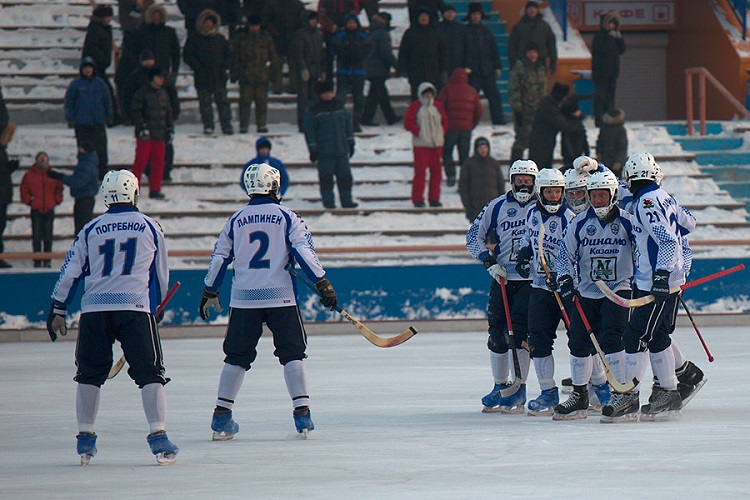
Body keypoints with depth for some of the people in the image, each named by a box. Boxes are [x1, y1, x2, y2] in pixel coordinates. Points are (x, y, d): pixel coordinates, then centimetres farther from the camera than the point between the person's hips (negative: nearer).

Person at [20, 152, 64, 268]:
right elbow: (24, 191, 6)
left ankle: (47, 261, 11)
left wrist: (57, 200, 1)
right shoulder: (29, 175, 1)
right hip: (36, 210, -1)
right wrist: (29, 200, -7)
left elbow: (59, 188, 14)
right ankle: (37, 261, 6)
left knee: (48, 235, 4)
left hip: (49, 210, 1)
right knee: (36, 236, -1)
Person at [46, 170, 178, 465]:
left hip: (94, 308, 2)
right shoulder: (150, 227, 9)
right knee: (149, 372, -1)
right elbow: (161, 275, 17)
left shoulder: (91, 230, 11)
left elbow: (70, 272, 9)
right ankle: (158, 436, -11)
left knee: (89, 374, 14)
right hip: (136, 307, -2)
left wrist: (58, 311, 15)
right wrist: (156, 305, 33)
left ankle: (85, 437, 14)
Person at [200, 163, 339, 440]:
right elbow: (304, 251, -9)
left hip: (244, 298, 2)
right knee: (293, 353, 4)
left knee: (237, 356, 9)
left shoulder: (236, 220, 8)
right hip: (280, 297, -2)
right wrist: (323, 284, -9)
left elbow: (219, 257, 11)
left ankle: (221, 416, 7)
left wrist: (209, 293, 21)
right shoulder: (287, 217, 0)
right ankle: (302, 411, -7)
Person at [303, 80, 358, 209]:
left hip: (341, 150, 4)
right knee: (326, 177, -1)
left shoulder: (339, 107, 11)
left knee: (345, 176, 5)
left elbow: (348, 126, 17)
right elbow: (310, 131, -4)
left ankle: (346, 200, 11)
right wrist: (313, 149, -8)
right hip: (324, 151, -4)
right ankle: (328, 202, 6)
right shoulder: (313, 111, -4)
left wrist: (350, 144, 15)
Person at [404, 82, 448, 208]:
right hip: (421, 144, -5)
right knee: (420, 171, -7)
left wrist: (442, 133, 6)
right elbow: (408, 123, -4)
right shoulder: (415, 107, 0)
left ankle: (434, 199, 13)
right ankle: (418, 199, -2)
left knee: (436, 172, 5)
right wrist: (418, 132, -11)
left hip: (436, 145, 5)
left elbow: (445, 121, 20)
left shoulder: (438, 107, 12)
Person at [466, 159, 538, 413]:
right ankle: (500, 387, 18)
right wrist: (488, 259, -3)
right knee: (497, 330, 4)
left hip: (531, 279, -3)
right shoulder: (497, 206, 6)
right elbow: (474, 235, 10)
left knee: (520, 329, -13)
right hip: (502, 277, 3)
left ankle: (519, 390, -8)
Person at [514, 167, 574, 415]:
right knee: (538, 339, -1)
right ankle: (549, 392, 5)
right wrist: (523, 253, 10)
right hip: (540, 286, 6)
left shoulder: (569, 218, -14)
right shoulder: (532, 213, 6)